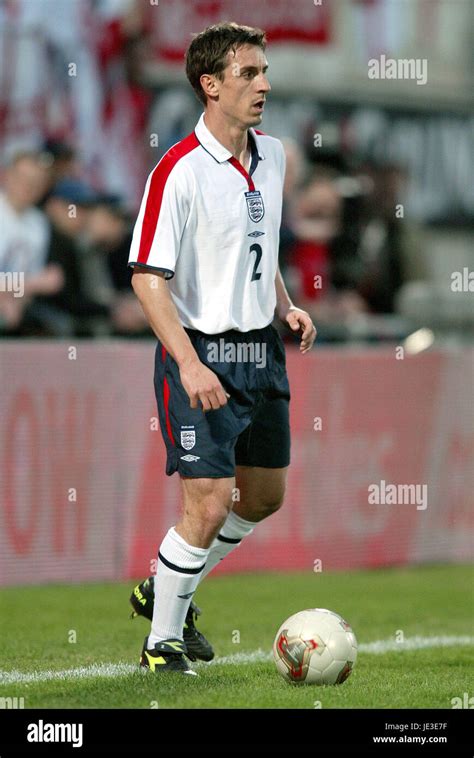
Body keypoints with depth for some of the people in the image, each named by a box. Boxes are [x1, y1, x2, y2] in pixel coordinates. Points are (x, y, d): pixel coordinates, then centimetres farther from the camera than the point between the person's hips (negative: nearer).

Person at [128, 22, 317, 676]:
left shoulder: (272, 156, 8)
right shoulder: (180, 170, -17)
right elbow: (147, 277, -19)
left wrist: (285, 306, 8)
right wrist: (189, 363, -26)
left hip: (261, 351, 8)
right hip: (203, 356, -8)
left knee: (266, 495, 17)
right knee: (209, 506, -12)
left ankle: (166, 590, 36)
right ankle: (163, 642, 5)